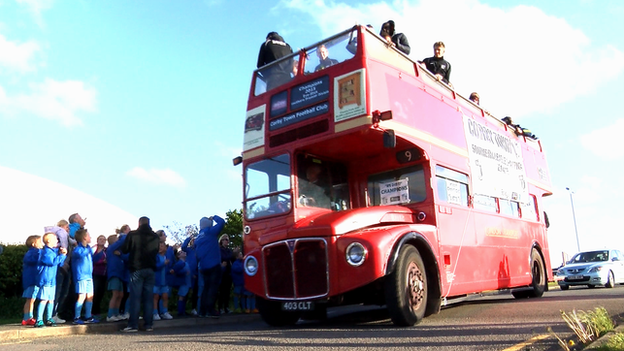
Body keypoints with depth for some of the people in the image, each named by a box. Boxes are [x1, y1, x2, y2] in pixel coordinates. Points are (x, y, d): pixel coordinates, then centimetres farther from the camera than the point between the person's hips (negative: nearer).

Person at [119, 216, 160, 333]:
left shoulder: (132, 234, -5)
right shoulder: (155, 237, 7)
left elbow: (124, 250, 1)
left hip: (136, 269, -3)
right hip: (150, 269, 3)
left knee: (135, 297, -1)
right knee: (149, 297, 6)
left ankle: (133, 325, -2)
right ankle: (149, 324, 8)